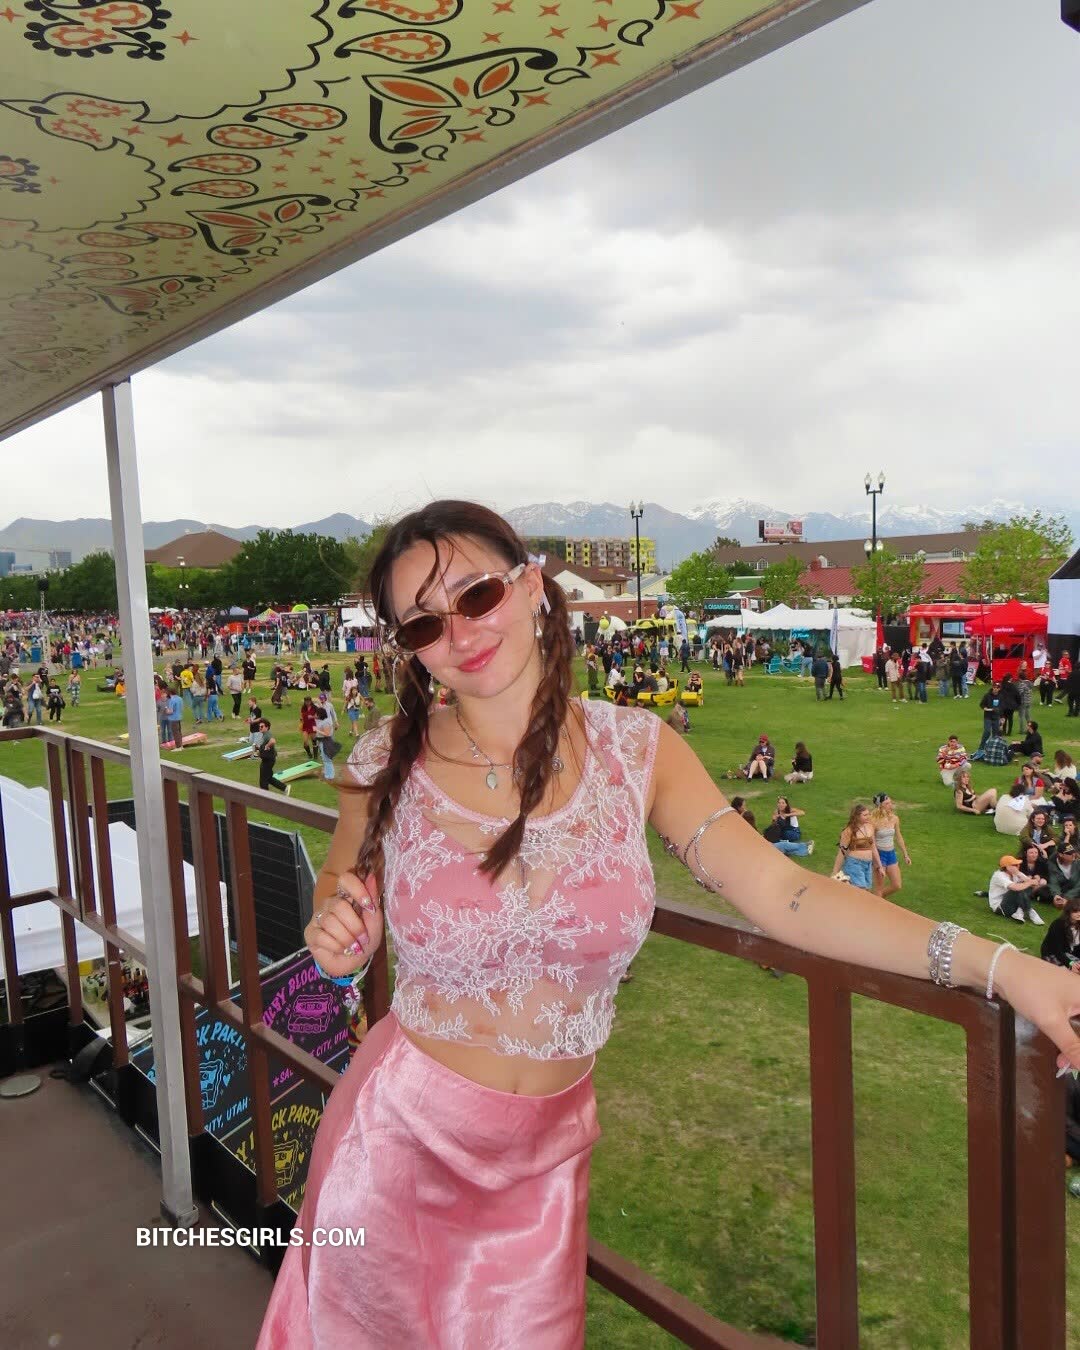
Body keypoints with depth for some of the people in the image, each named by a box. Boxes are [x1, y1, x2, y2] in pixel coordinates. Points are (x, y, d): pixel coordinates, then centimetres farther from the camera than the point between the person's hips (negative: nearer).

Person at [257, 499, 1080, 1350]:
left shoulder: (634, 749, -12)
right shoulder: (386, 765, -13)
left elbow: (780, 892, -15)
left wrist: (999, 965, -20)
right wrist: (338, 940, -18)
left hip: (544, 1156, 1)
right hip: (399, 1139, 0)